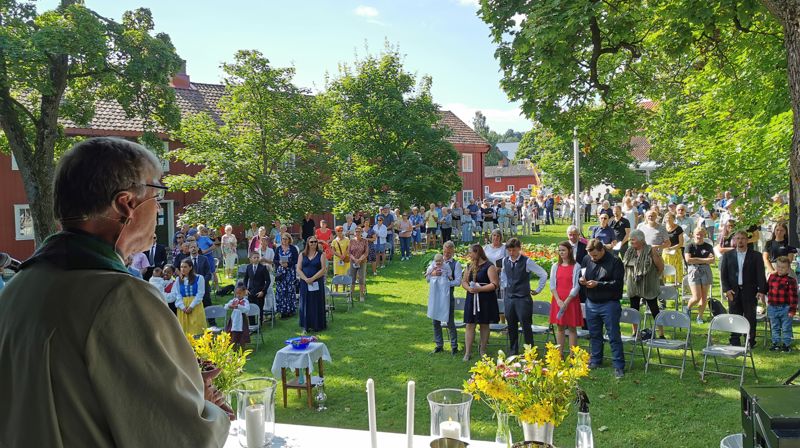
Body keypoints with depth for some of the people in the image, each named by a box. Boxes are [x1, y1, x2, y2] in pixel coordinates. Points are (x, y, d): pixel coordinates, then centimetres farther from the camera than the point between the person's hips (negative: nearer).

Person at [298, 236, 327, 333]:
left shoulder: (320, 255, 2)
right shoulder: (302, 255, 8)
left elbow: (323, 269, -5)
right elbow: (298, 269, 2)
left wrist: (313, 278, -14)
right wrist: (306, 279, -13)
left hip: (317, 283, -1)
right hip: (305, 283, 1)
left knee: (317, 303, 1)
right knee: (305, 303, 2)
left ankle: (316, 325, 9)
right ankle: (305, 326, 7)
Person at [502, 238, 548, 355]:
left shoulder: (527, 262, -11)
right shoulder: (505, 261, 4)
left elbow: (543, 274, -6)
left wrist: (538, 290, -2)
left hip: (523, 298, -5)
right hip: (509, 297, 5)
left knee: (526, 326, -4)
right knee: (511, 326, 10)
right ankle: (513, 352, 20)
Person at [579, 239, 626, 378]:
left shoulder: (615, 261, -11)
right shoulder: (587, 259, 4)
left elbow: (617, 283, -16)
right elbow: (581, 276, 17)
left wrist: (598, 284, -22)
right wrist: (581, 280, -7)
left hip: (609, 304, -5)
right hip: (591, 303, 5)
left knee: (614, 336, -1)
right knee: (594, 334, 16)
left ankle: (619, 366, 5)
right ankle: (595, 360, 31)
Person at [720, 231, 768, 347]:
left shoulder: (756, 256, 4)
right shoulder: (727, 255, 8)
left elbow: (761, 275, -1)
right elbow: (723, 274, 6)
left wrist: (761, 291, -10)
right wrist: (726, 289, -6)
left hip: (750, 292, -1)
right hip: (733, 292, 2)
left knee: (750, 318, 1)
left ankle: (750, 343, 10)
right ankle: (734, 343, 12)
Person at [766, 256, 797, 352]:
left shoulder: (791, 281, -12)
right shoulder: (771, 277, 2)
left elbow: (793, 296, -12)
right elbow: (767, 288, 21)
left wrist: (792, 310, -13)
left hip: (785, 309, -4)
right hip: (772, 307, 4)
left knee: (786, 328, 7)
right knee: (775, 328, 15)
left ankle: (786, 344, 18)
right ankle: (775, 343, 25)